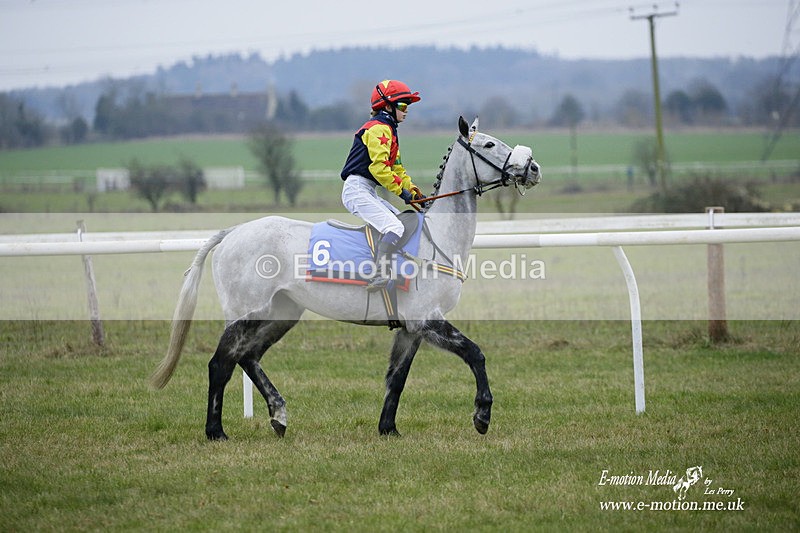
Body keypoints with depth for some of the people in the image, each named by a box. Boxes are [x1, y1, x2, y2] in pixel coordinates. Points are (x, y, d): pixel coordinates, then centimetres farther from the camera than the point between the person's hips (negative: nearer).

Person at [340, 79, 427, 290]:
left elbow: (397, 168, 26)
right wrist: (401, 190, -17)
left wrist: (414, 192, 15)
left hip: (368, 193, 11)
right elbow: (379, 166, -20)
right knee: (394, 227, -25)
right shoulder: (378, 128, -10)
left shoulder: (389, 130, 24)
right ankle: (380, 276, -37)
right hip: (357, 189, -11)